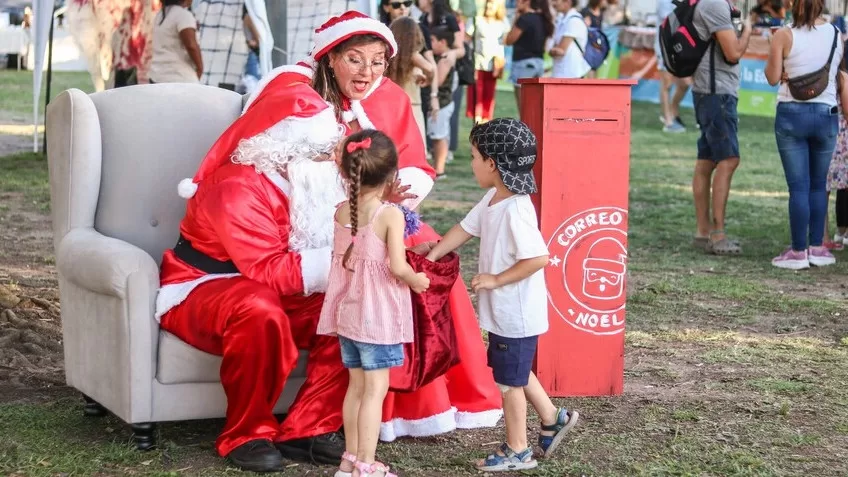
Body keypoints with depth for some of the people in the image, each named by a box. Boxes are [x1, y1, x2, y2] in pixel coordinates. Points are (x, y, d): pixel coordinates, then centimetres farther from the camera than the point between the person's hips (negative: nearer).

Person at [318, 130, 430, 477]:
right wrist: (416, 280, 1)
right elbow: (397, 267, -20)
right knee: (375, 389, -1)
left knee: (357, 385, 16)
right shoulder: (391, 214, -16)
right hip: (378, 315, -6)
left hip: (348, 311, 6)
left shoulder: (342, 211, 2)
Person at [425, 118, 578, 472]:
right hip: (503, 310, 9)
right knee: (515, 371, 24)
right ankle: (553, 419, 39)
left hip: (516, 313, -9)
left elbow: (539, 258, -31)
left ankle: (517, 450, 20)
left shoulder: (516, 211, -27)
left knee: (509, 379, 5)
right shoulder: (492, 200, 2)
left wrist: (496, 279, -24)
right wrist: (431, 256, 9)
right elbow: (466, 228, 13)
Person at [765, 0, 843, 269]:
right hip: (826, 115, 2)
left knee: (798, 186, 0)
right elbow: (842, 78, 7)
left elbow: (772, 77, -5)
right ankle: (817, 247, 16)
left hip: (792, 114, -2)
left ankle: (799, 252, 1)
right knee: (819, 184, 14)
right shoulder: (837, 35, 2)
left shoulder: (784, 36, -7)